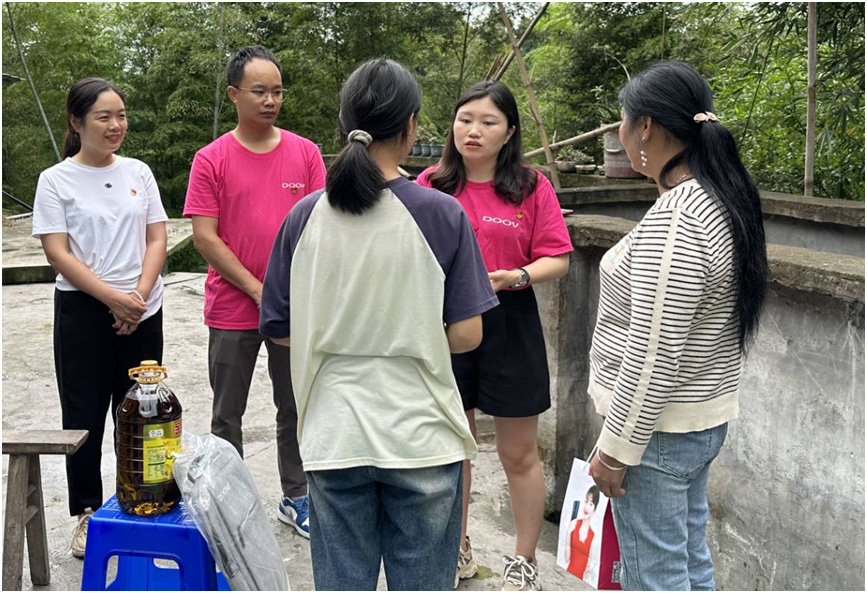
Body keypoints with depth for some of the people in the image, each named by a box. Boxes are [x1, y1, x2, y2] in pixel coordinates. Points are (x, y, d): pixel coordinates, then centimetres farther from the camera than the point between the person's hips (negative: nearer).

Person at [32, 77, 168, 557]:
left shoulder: (138, 172, 6)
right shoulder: (56, 180, -2)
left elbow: (157, 240, 4)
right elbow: (57, 253, -8)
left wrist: (139, 295, -10)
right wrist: (113, 297, -16)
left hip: (142, 312, 3)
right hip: (83, 313, -2)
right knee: (84, 418, 4)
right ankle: (87, 514, 18)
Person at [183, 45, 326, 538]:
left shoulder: (306, 152, 3)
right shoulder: (212, 159, -4)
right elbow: (205, 238, -8)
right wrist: (258, 291, -12)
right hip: (233, 310, -2)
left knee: (296, 408, 12)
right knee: (228, 416, 9)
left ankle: (296, 500, 27)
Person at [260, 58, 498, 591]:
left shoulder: (305, 217, -4)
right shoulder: (442, 215, -11)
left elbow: (281, 328, 3)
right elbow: (466, 334, -9)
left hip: (335, 439, 2)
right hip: (421, 436, -2)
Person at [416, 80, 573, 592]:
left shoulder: (532, 185, -1)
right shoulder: (430, 185, 4)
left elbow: (557, 259, -3)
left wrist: (516, 276, -21)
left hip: (510, 325, -2)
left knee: (519, 454, 7)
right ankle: (457, 551, 33)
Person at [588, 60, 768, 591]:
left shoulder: (674, 220, -24)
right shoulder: (722, 200, 7)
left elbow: (652, 354, -24)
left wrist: (616, 448, -16)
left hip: (656, 426, -10)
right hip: (708, 416, 10)